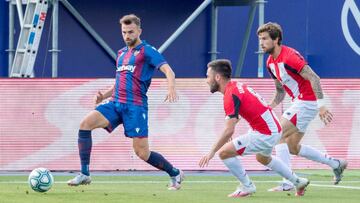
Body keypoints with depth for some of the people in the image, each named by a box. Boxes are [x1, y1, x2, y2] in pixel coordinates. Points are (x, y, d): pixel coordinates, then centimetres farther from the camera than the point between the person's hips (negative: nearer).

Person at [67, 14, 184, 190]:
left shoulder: (146, 51, -2)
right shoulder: (121, 53, 20)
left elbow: (167, 70, -15)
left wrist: (171, 87, -36)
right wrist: (105, 95, 13)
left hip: (135, 106, -6)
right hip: (115, 103, 6)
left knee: (142, 152, -8)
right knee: (85, 124, -16)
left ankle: (175, 174, 17)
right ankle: (84, 175, -14)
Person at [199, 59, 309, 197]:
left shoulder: (230, 95, -19)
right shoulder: (237, 86, 9)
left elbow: (229, 131, -24)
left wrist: (211, 152, -20)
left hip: (265, 134, -10)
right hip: (275, 129, 10)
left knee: (224, 153, -9)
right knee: (263, 158, 38)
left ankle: (247, 187, 5)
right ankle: (298, 182, 46)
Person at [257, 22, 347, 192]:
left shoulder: (289, 57, -20)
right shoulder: (271, 62, 9)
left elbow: (314, 78, -24)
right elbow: (280, 91, 20)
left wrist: (321, 105, -30)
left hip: (306, 102, -10)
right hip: (298, 102, 10)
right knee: (293, 147, 14)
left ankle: (287, 183, -16)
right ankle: (336, 164, 25)